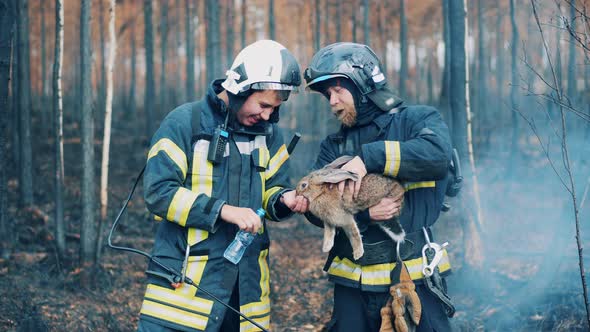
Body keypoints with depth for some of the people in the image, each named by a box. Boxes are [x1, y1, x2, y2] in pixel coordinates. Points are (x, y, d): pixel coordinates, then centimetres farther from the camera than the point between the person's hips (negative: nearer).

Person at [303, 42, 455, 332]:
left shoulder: (417, 120, 1)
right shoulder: (333, 146, 12)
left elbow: (437, 153, -21)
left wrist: (368, 157, -24)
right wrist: (363, 214, -17)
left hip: (413, 276, -4)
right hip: (352, 282, 4)